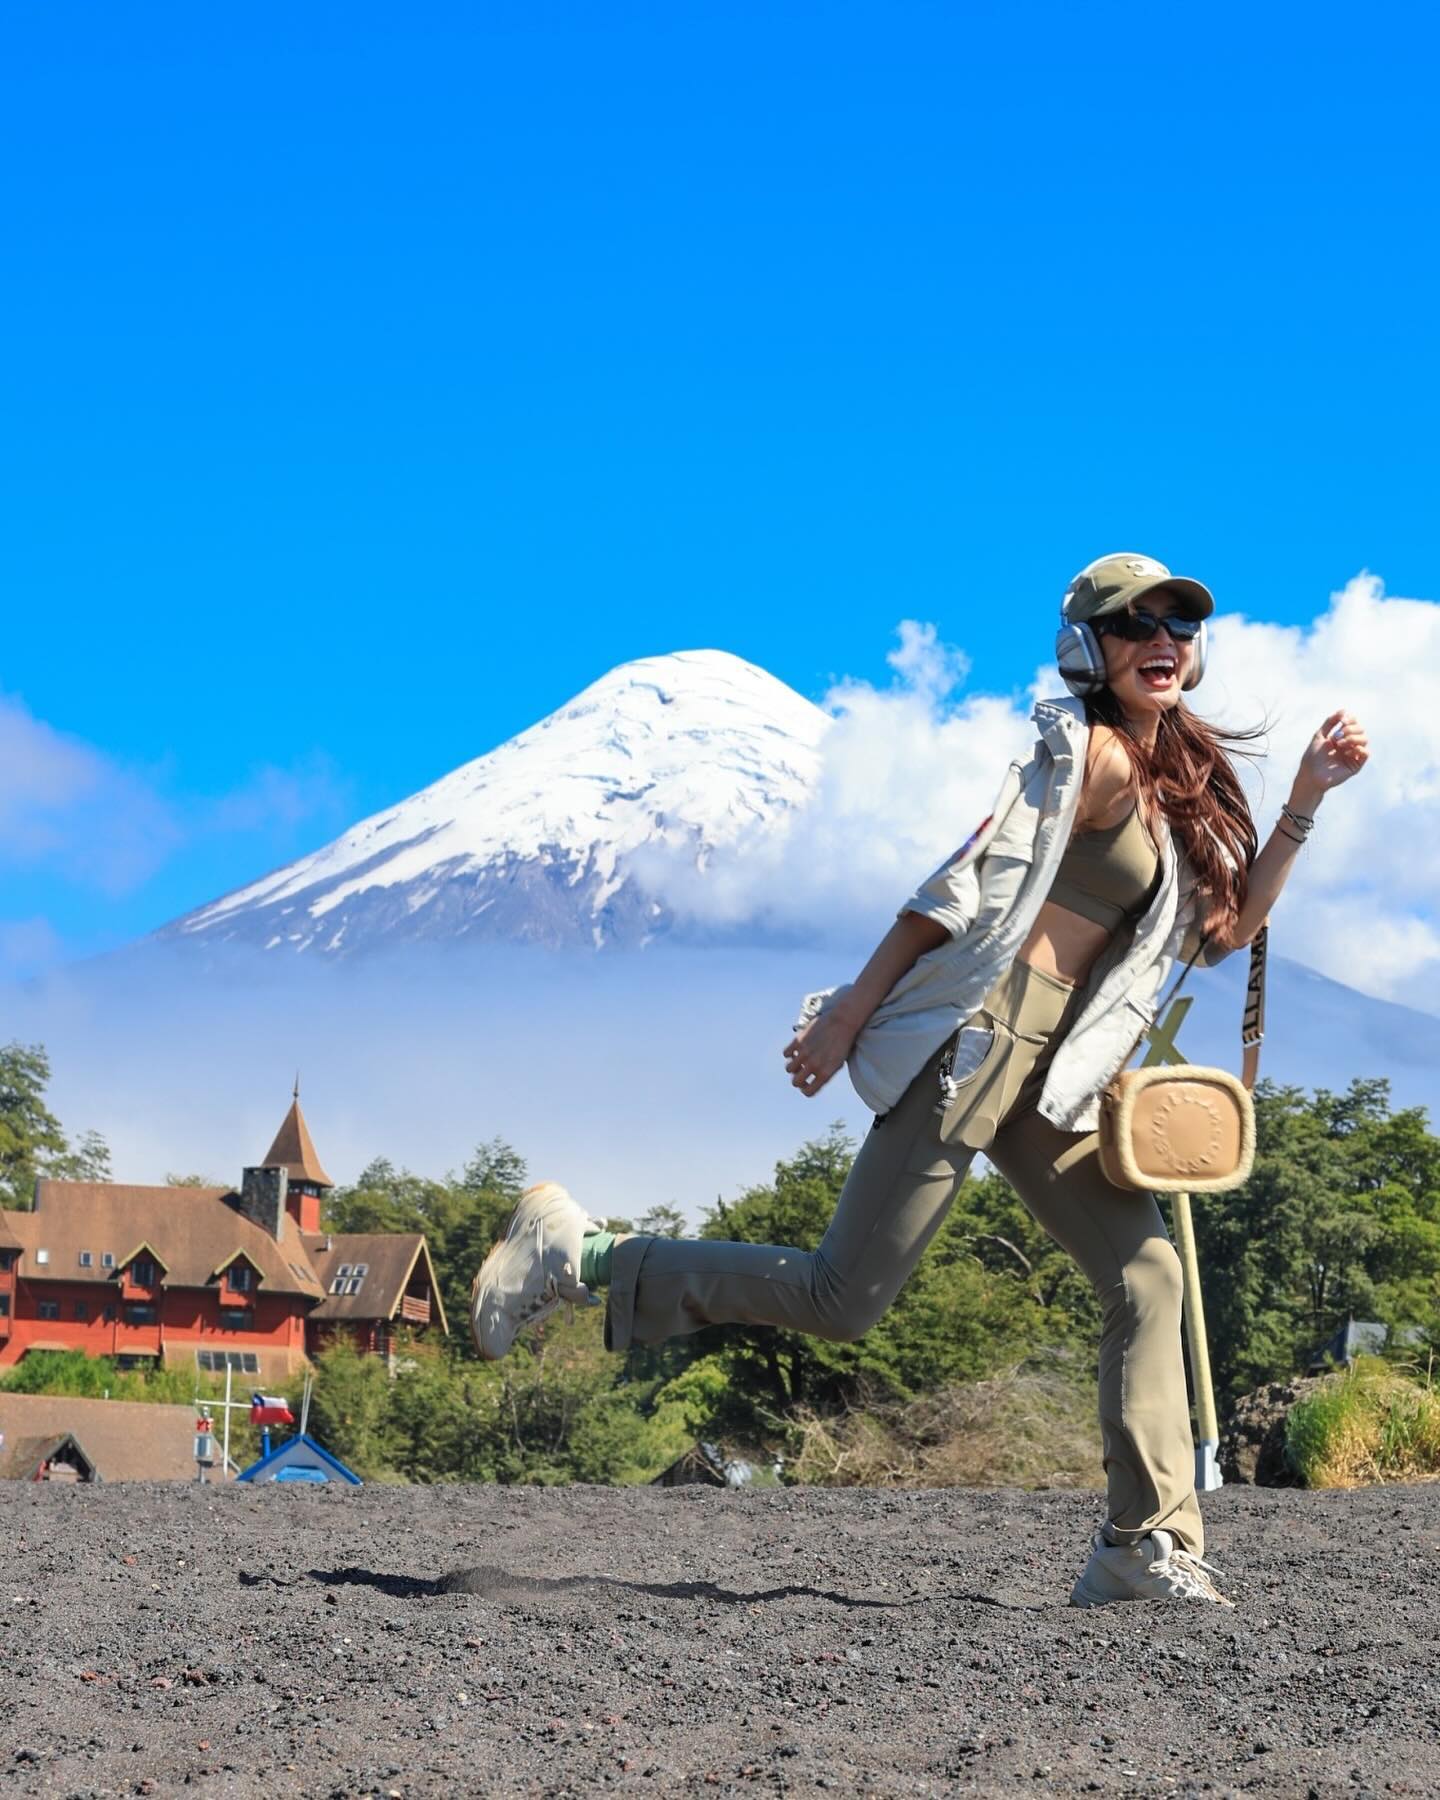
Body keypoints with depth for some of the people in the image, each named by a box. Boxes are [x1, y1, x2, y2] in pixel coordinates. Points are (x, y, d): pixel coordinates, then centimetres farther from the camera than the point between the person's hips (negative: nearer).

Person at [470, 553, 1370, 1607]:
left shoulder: (1176, 783, 19)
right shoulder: (1091, 754, -7)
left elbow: (1228, 927, 16)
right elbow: (970, 881, -12)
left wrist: (1308, 799, 8)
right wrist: (852, 1013, -15)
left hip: (1045, 1070, 9)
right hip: (980, 1036, -9)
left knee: (1148, 1276, -1)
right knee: (845, 1300, -10)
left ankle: (1146, 1546, 0)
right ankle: (576, 1256, -1)